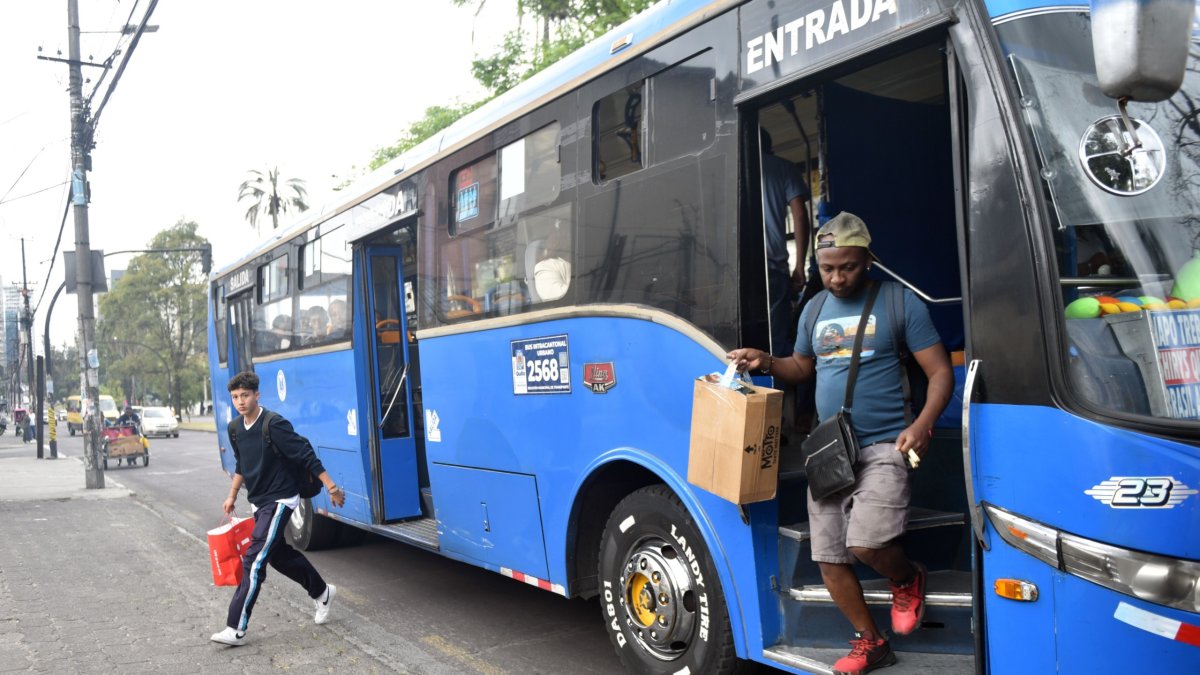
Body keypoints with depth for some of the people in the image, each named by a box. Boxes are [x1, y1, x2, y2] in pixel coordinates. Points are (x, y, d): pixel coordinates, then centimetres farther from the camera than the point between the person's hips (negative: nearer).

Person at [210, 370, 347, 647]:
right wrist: (232, 496, 18)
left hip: (280, 501, -8)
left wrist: (331, 487, -19)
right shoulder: (235, 428, 3)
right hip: (259, 502, 8)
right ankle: (322, 593, 38)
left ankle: (237, 629, -8)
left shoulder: (274, 424, -21)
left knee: (254, 560, -13)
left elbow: (306, 455, -20)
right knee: (280, 554, 17)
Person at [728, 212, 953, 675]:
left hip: (884, 447, -5)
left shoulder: (901, 303, -5)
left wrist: (923, 423, -23)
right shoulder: (814, 310, 11)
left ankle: (908, 580, 14)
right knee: (828, 556, 7)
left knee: (866, 543, -22)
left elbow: (940, 372, -6)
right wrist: (765, 362, 3)